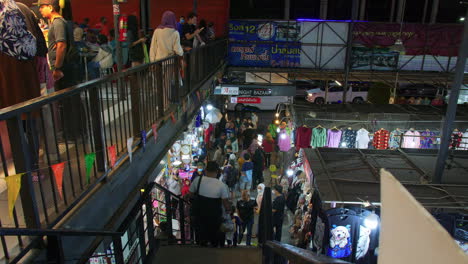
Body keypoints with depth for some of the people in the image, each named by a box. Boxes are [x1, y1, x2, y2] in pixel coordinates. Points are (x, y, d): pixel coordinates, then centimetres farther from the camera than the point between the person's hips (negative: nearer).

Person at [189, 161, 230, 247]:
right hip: (214, 215, -2)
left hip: (200, 213, 2)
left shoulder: (197, 180, -16)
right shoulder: (221, 185, -21)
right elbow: (225, 201, -13)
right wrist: (228, 210, 7)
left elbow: (190, 195, -5)